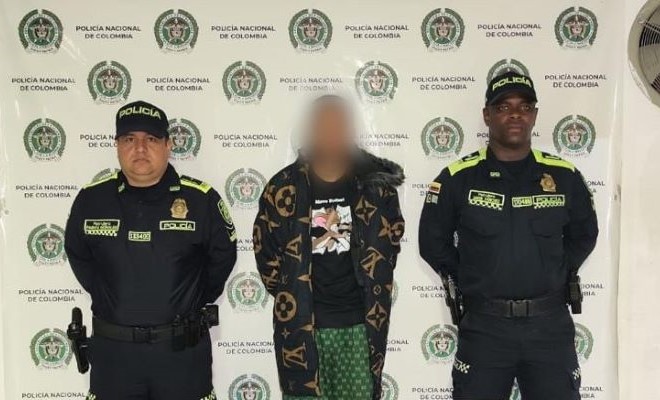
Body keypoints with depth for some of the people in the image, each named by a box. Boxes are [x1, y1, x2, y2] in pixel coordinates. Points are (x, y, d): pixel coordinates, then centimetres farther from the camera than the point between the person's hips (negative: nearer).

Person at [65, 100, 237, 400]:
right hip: (112, 348, 2)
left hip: (182, 350, -1)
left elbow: (222, 255, 6)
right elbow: (78, 255, 15)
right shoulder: (90, 200, -2)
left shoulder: (202, 199, -8)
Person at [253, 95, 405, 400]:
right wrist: (291, 296, 5)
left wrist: (370, 290, 7)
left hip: (360, 323, 1)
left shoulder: (375, 184, 2)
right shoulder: (284, 188, -1)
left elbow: (387, 245, 11)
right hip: (300, 323, -1)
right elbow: (265, 251, 6)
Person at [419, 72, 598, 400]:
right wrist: (468, 279, 3)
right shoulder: (458, 177, -4)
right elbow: (432, 241, 6)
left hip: (550, 325, 2)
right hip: (484, 325, -1)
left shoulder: (564, 175, 2)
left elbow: (584, 235, 16)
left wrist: (557, 275, 7)